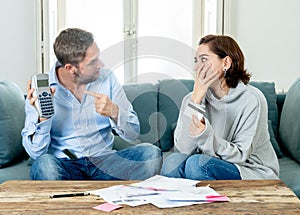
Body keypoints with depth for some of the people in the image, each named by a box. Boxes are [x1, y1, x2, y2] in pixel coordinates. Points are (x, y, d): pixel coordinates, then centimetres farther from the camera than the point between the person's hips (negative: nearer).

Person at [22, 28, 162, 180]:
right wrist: (42, 118, -26)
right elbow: (35, 152, -8)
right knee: (44, 163, -35)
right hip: (64, 166, -1)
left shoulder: (107, 79, 1)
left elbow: (133, 134, 2)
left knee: (150, 152, -23)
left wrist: (114, 112, -19)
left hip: (103, 162, 2)